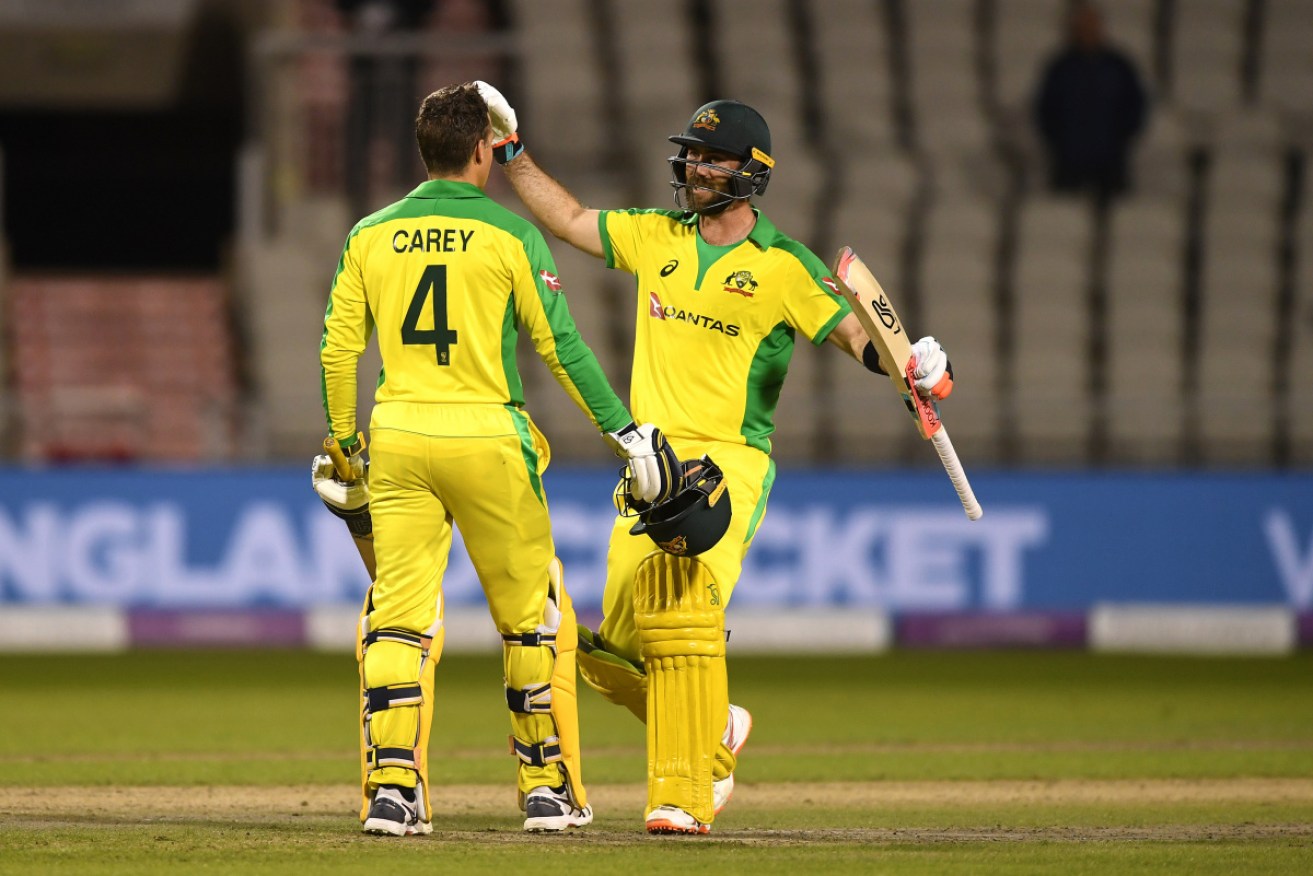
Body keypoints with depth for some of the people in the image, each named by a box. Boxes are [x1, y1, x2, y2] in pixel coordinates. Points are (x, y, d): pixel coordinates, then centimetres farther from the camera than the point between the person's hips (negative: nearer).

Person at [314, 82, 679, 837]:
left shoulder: (372, 235, 7)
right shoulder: (510, 236, -4)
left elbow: (338, 350, 7)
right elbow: (560, 345, -6)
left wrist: (344, 447, 17)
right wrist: (624, 430, -1)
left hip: (397, 437, 3)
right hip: (486, 436, -3)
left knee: (398, 613, 3)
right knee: (531, 615, 10)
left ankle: (392, 787, -7)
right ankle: (548, 787, 14)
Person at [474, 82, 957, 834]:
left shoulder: (784, 266, -2)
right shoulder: (658, 236, 14)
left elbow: (856, 334, -9)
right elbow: (571, 220, 23)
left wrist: (917, 367, -28)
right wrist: (513, 151, 19)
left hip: (729, 464, -6)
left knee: (684, 618, -23)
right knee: (615, 645, 1)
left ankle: (685, 798, -21)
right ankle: (714, 730, 27)